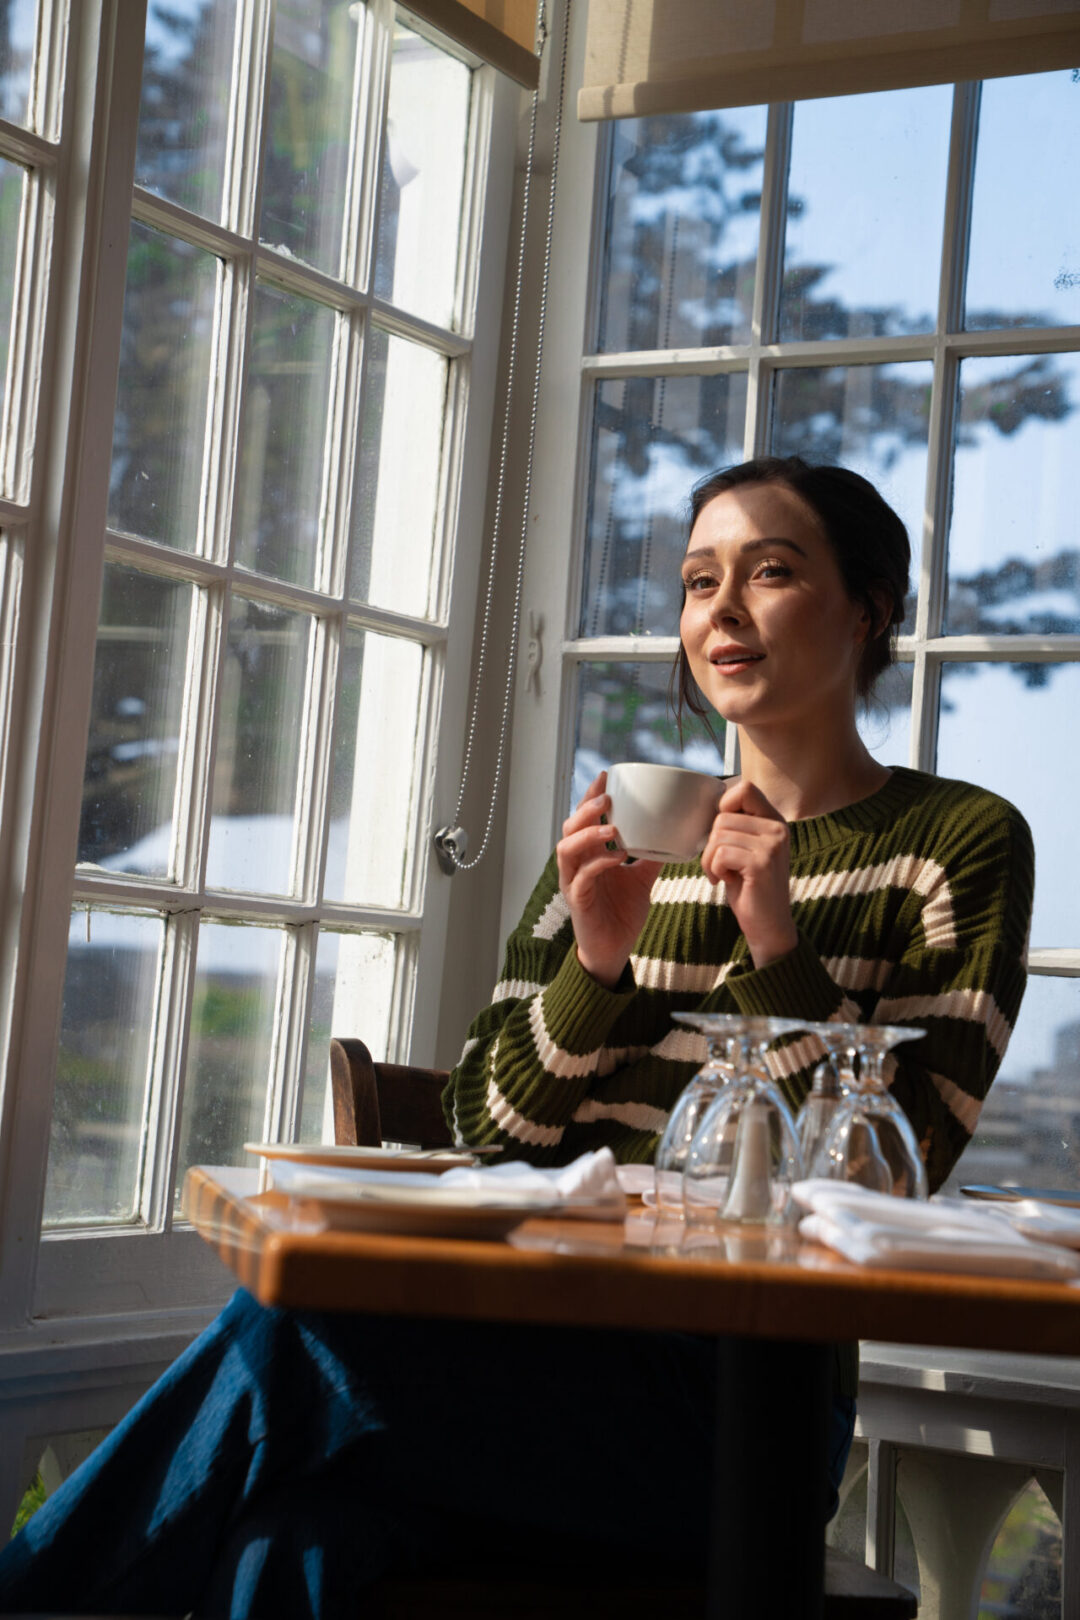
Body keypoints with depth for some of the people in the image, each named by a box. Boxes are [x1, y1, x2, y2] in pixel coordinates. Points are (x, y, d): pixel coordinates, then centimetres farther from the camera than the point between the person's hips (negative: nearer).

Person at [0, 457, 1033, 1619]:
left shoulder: (961, 844, 6)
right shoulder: (631, 835, 17)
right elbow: (485, 1127, 12)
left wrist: (777, 948, -14)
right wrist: (595, 965, -6)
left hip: (740, 1393, -4)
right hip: (553, 1339, 4)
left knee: (290, 1334, -29)